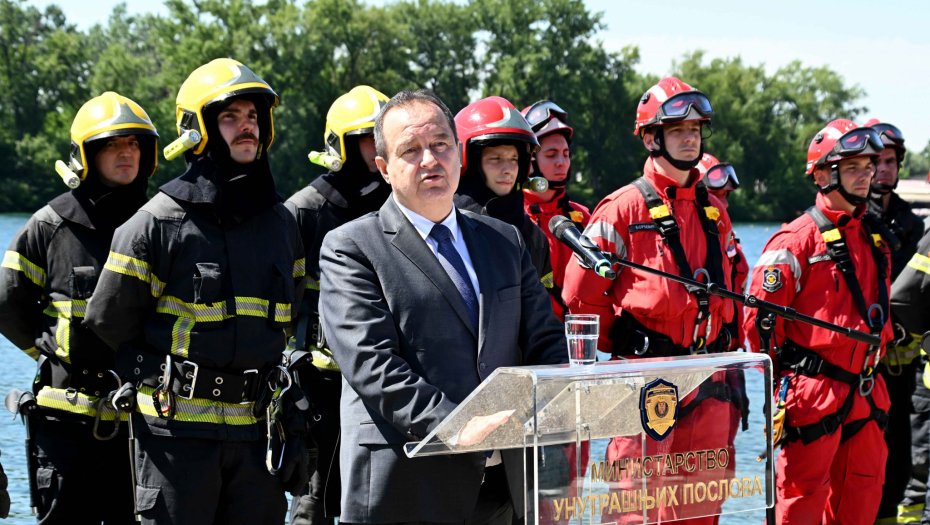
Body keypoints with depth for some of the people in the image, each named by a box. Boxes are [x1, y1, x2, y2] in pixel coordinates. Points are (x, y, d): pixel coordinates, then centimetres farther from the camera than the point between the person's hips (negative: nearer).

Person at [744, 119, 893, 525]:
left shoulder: (873, 239, 14)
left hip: (865, 396, 7)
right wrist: (775, 391, -7)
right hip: (813, 395, -7)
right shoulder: (797, 240, -10)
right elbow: (760, 317, -11)